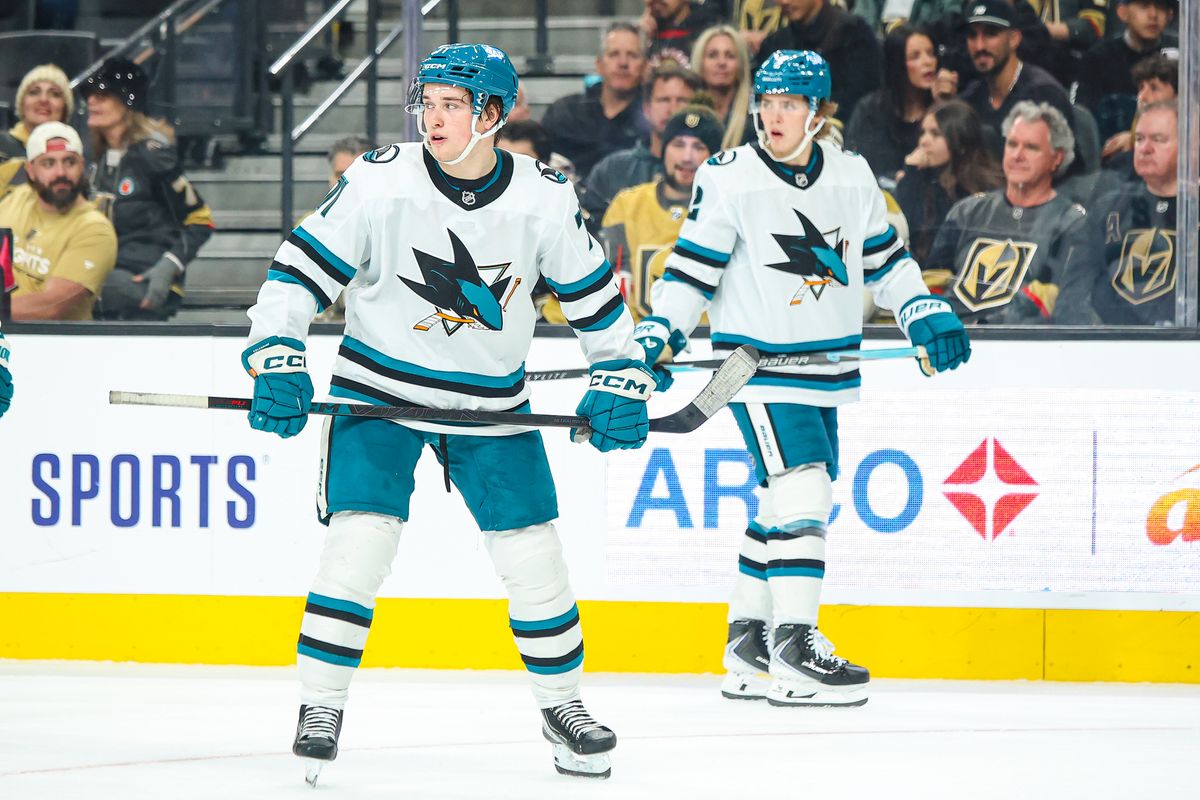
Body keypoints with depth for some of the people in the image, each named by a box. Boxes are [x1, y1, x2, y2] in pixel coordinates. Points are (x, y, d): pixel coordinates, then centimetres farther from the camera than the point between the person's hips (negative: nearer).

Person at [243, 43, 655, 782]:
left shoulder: (544, 198, -10)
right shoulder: (381, 182, -16)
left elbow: (595, 292, 4)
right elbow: (301, 267, -12)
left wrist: (621, 380, 0)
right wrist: (276, 359, -22)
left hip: (492, 401, 2)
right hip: (379, 388, -2)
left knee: (533, 553, 2)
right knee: (360, 540, -15)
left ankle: (563, 703, 21)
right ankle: (321, 707, -3)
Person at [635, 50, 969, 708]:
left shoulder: (852, 178, 5)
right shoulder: (728, 180, -9)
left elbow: (883, 259, 17)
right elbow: (691, 269, -7)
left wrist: (926, 313, 6)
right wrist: (657, 335, -16)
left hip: (824, 370, 6)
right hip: (756, 363, -6)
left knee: (787, 505, 11)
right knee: (802, 490, -18)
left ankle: (747, 642, 22)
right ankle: (794, 652, -18)